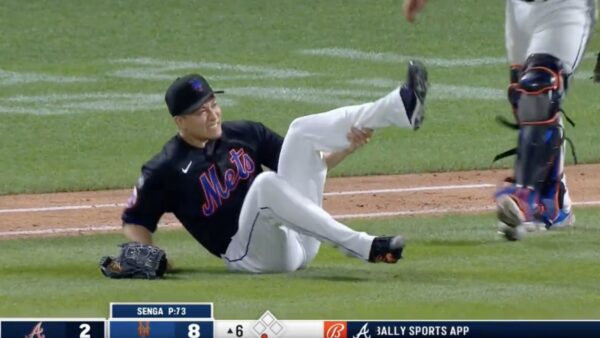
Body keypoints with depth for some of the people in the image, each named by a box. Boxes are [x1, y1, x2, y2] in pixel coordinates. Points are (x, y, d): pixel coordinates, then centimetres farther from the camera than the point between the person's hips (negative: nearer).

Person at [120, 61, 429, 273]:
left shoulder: (244, 134, 14)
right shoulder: (165, 170, -1)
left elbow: (309, 165, 17)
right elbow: (134, 221, 6)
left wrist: (347, 147, 0)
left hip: (298, 238, 6)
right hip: (248, 255, -6)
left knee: (303, 129, -7)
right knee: (266, 182, -36)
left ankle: (402, 108, -28)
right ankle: (363, 247, -42)